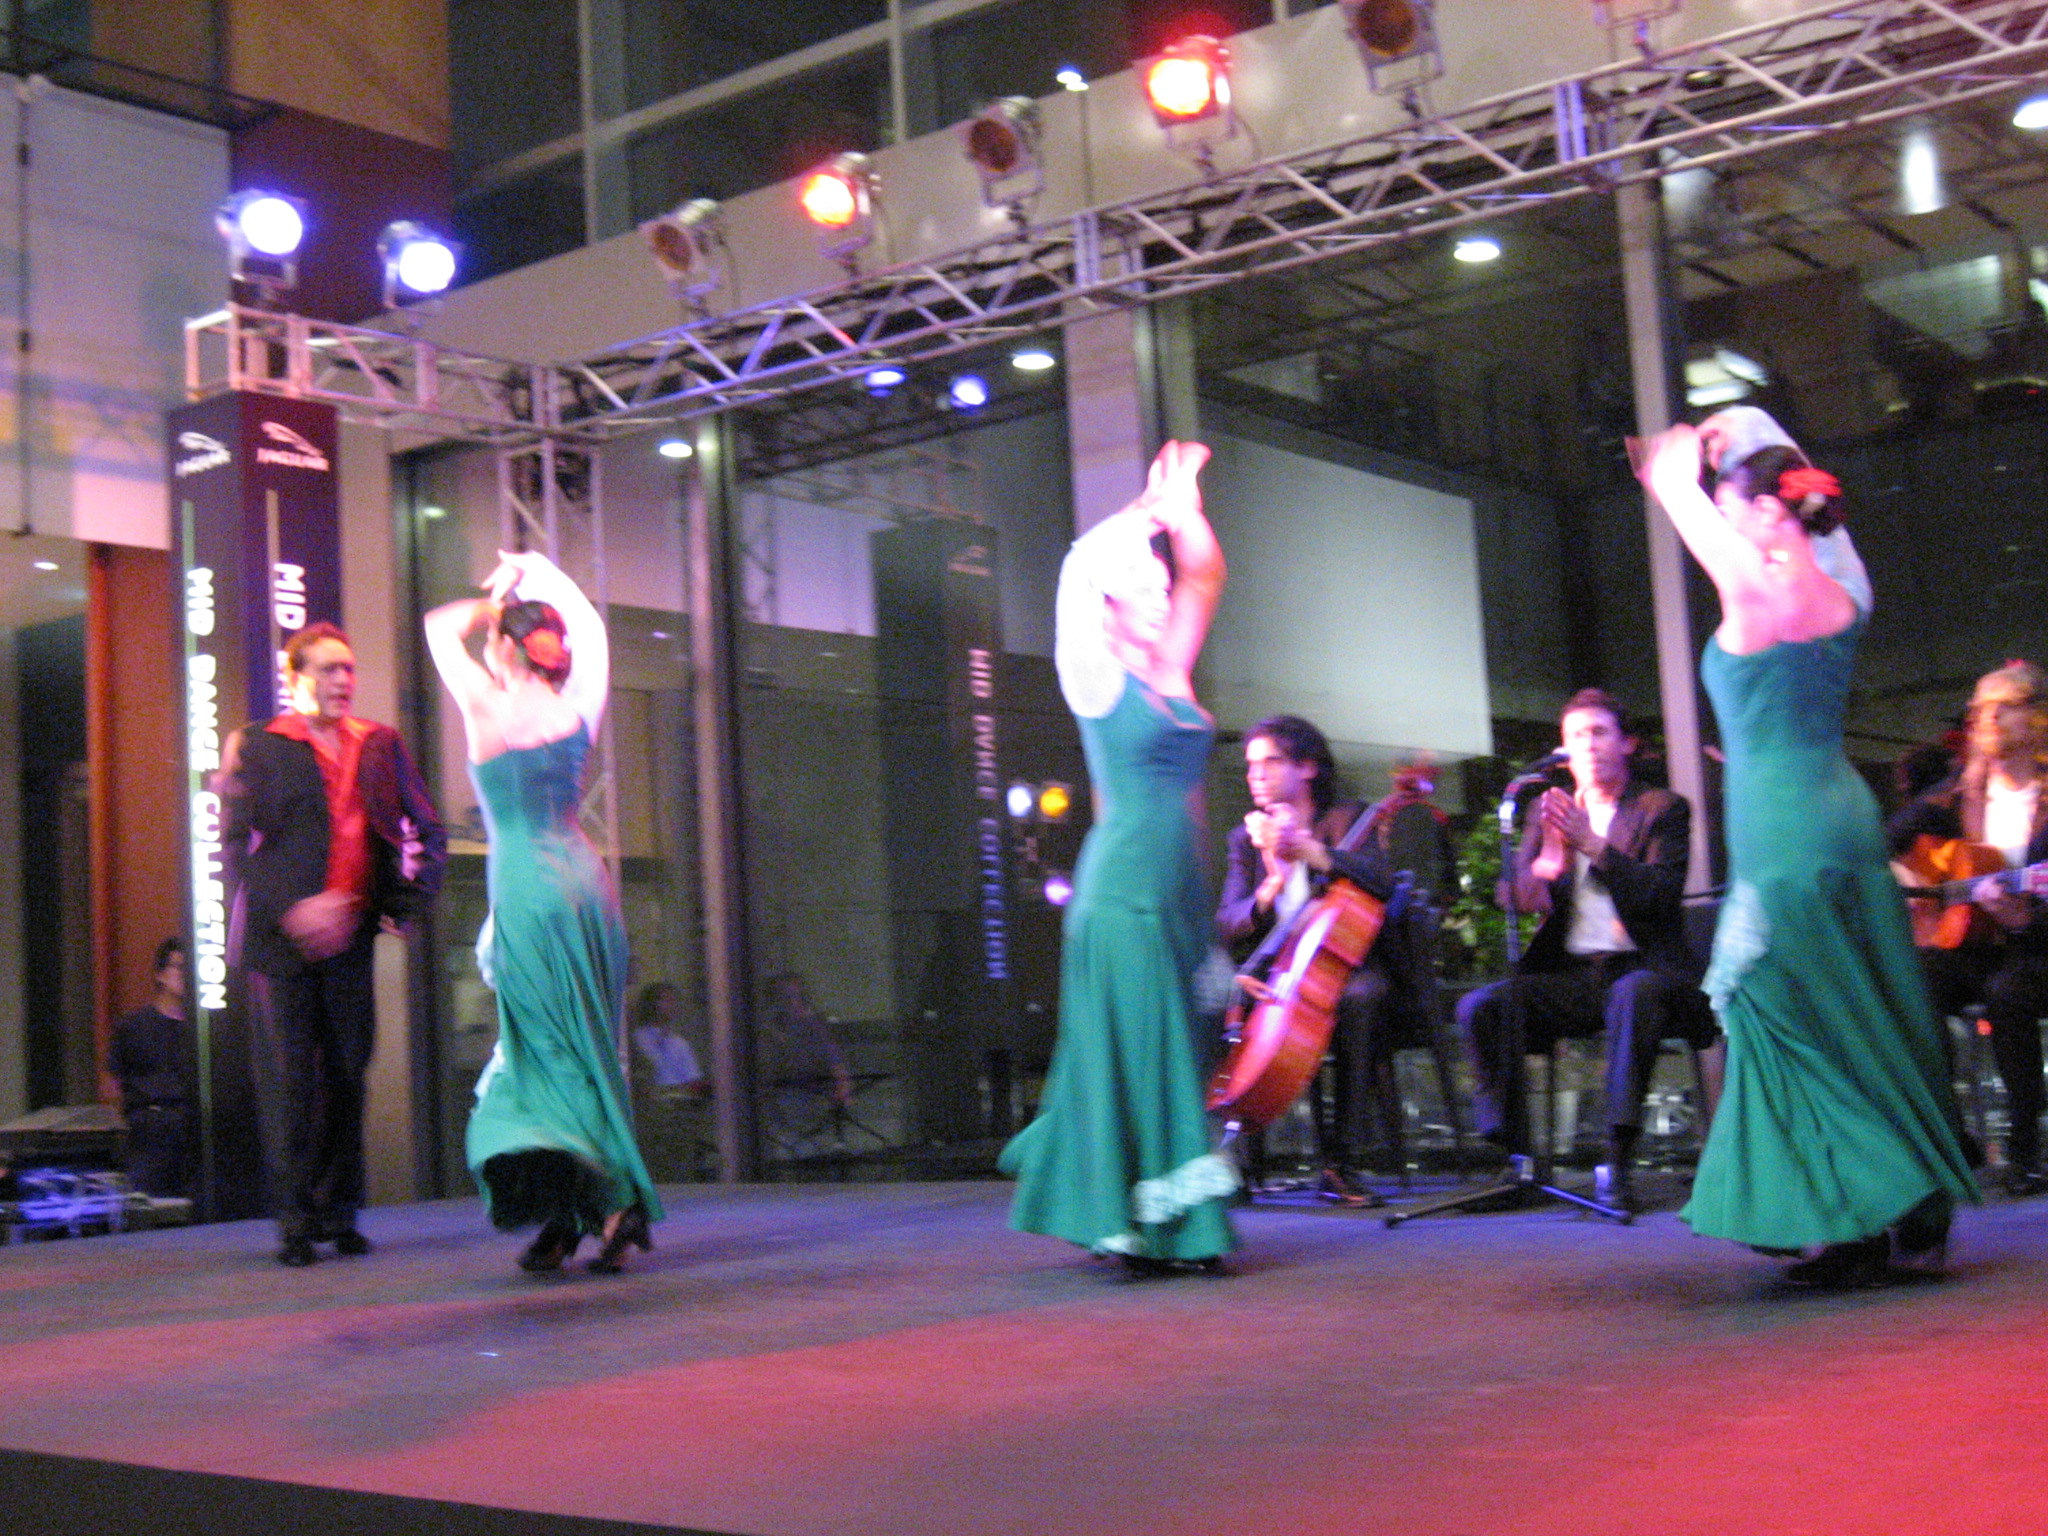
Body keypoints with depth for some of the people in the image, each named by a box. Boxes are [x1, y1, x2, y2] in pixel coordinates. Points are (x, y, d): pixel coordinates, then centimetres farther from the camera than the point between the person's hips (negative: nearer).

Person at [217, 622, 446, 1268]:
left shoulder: (380, 746, 13)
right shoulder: (260, 747, 2)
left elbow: (427, 831, 18)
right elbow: (238, 845, -7)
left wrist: (408, 898, 4)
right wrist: (288, 909, -19)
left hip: (351, 935, 3)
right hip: (280, 942, -3)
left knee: (346, 1077, 6)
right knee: (287, 1080, -4)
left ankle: (339, 1214, 16)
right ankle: (295, 1221, 2)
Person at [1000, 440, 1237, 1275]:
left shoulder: (1171, 674, 13)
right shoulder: (1096, 678, -3)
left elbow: (1206, 576, 19)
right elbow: (1080, 568, -16)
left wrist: (1184, 507, 5)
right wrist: (1151, 508, -6)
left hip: (1179, 890, 7)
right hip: (1123, 891, -6)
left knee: (1177, 1055, 8)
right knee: (1133, 1055, -4)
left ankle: (1176, 1227, 17)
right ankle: (1137, 1226, 3)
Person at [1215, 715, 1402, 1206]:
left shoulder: (1347, 821, 6)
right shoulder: (1245, 839, 14)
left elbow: (1382, 883, -14)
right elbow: (1226, 927, 3)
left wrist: (1308, 848, -23)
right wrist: (1270, 888, -17)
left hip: (1341, 968, -3)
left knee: (1362, 994, -37)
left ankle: (1342, 1162, -30)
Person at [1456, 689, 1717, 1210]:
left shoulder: (1663, 809, 7)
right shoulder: (1549, 810, 18)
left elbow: (1663, 894, -9)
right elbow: (1519, 898, 8)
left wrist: (1593, 844, -17)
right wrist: (1543, 867, -16)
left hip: (1639, 966, -4)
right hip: (1569, 973, 4)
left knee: (1635, 994, -39)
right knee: (1479, 1006, -23)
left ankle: (1619, 1161, -34)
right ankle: (1514, 1160, -19)